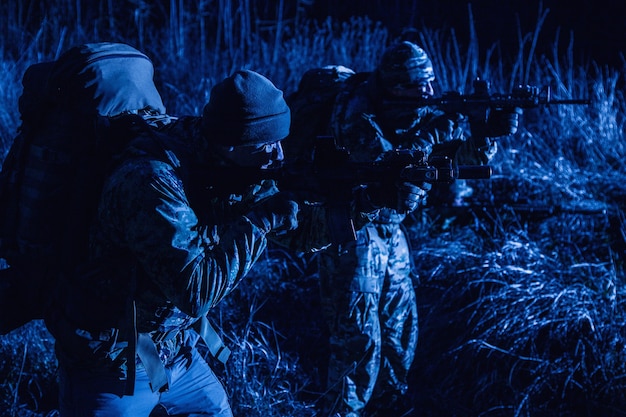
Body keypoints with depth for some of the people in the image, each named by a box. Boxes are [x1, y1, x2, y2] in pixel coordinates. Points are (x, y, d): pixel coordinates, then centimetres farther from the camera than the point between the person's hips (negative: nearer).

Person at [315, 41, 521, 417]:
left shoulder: (418, 114, 1)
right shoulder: (360, 118, -21)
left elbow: (463, 156, -1)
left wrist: (491, 133, -20)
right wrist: (431, 132, -31)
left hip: (391, 231, 8)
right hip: (351, 233, -8)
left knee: (401, 325, 14)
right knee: (360, 338, -9)